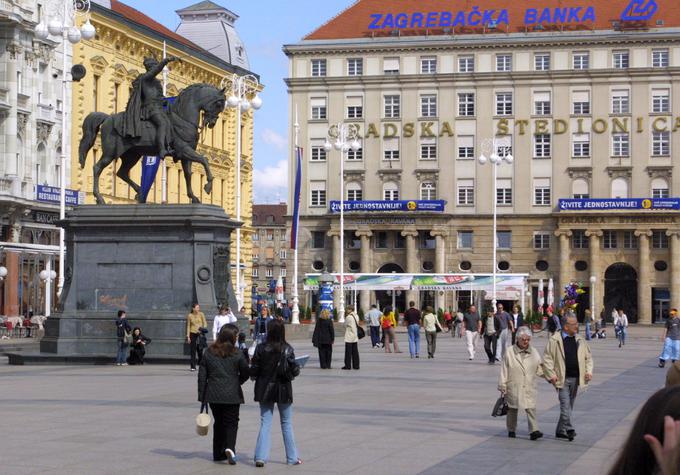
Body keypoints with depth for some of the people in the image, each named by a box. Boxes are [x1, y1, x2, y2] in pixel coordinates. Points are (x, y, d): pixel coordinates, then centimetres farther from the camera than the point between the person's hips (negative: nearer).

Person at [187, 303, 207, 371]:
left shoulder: (201, 314, 2)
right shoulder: (190, 316, 2)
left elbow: (205, 323, 3)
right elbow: (188, 326, 5)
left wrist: (203, 329, -18)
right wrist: (188, 336, 0)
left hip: (200, 333, 0)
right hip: (193, 333, 0)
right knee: (193, 350, -2)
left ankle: (201, 364, 19)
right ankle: (192, 366, 1)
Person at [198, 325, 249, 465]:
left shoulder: (209, 353, 1)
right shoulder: (237, 354, -7)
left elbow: (202, 375, 2)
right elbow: (246, 373, 0)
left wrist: (202, 395, 7)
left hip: (213, 395, 3)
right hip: (232, 395, -3)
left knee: (218, 422, 15)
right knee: (231, 422, 3)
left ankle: (218, 453, 19)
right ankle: (229, 447, -20)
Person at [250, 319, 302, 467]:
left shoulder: (261, 348, -9)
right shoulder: (287, 349, -12)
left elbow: (253, 371, -6)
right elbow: (292, 371, -15)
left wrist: (255, 377, 15)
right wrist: (297, 369, 7)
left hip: (264, 390, 1)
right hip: (283, 390, -1)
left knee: (265, 423, 8)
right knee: (287, 423, 12)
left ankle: (260, 457, -1)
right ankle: (292, 457, 18)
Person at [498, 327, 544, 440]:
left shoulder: (534, 353, 7)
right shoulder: (510, 352, -2)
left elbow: (539, 370, 15)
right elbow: (504, 371, 0)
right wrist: (503, 387, -1)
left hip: (529, 387, 1)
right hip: (514, 387, -1)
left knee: (531, 408, -10)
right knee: (512, 409, 10)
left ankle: (534, 430, -13)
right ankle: (511, 430, 24)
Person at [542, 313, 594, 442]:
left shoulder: (580, 340, 10)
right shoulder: (555, 340, -7)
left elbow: (588, 357, 18)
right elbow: (547, 358, -6)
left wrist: (589, 371, 3)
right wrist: (551, 374, -12)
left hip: (575, 378, 5)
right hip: (562, 378, -5)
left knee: (569, 405, 11)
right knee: (565, 404, -12)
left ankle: (560, 430, 20)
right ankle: (569, 429, -14)